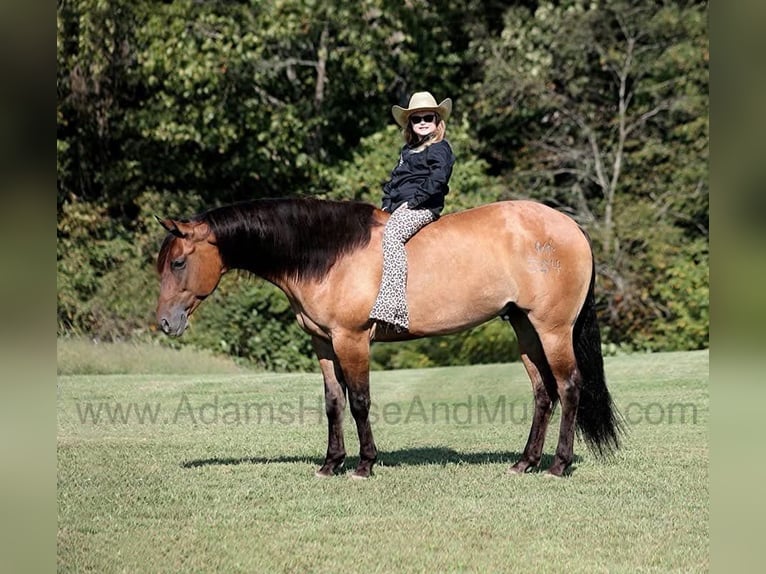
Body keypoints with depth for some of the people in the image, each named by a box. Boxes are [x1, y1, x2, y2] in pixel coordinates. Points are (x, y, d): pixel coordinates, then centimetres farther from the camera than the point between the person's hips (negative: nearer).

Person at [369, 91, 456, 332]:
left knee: (391, 234, -34)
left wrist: (413, 200, -18)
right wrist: (387, 202, 10)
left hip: (423, 207, -10)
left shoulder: (440, 149, 0)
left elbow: (437, 180, -14)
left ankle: (393, 307, -46)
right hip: (398, 208, 10)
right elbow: (394, 179, 27)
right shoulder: (407, 151, 26)